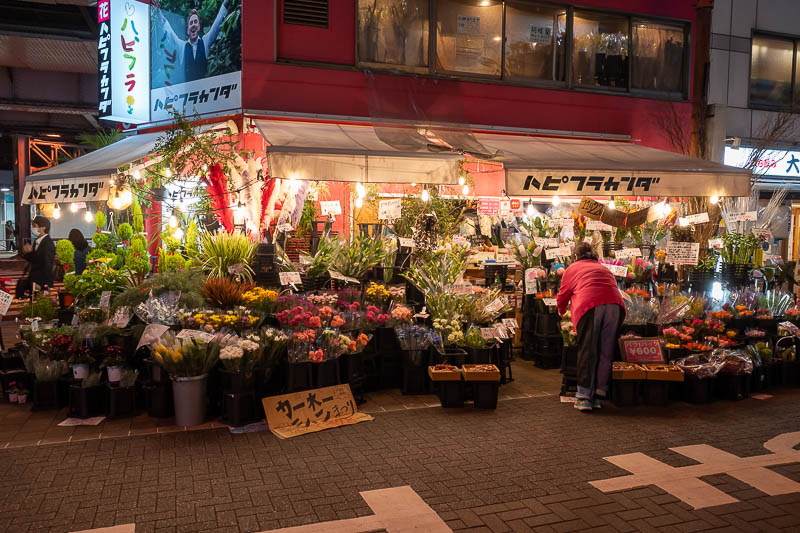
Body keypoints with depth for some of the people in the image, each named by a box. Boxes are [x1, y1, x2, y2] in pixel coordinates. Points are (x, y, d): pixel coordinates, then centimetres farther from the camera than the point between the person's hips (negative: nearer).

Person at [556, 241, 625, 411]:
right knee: (606, 352, 7)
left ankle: (584, 397, -2)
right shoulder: (604, 269, 34)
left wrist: (561, 312, 45)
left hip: (589, 306, -3)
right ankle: (598, 395, 9)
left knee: (587, 351, 0)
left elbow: (562, 296, 25)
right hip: (615, 305, 4)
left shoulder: (573, 268, 22)